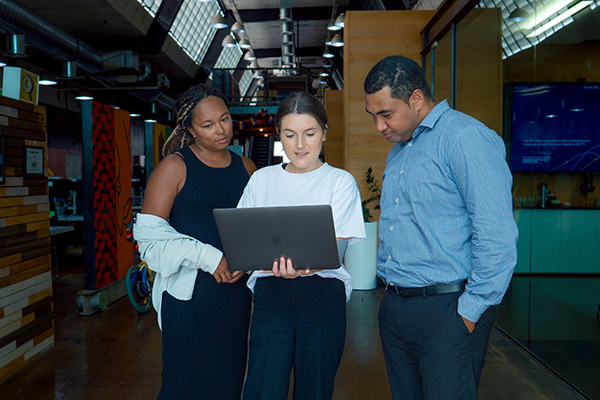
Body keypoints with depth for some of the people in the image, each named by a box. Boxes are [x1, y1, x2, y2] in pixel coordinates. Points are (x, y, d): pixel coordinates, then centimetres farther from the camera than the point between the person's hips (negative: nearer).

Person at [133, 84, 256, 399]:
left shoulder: (245, 168, 10)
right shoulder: (175, 167, -5)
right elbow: (149, 232, -11)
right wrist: (208, 257, -16)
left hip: (235, 290, 5)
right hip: (188, 293, -4)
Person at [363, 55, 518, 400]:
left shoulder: (467, 138, -14)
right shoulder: (398, 149, 15)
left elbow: (496, 238, -19)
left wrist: (471, 311, -15)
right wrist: (389, 283, 15)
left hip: (447, 310, -8)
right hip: (395, 307, 8)